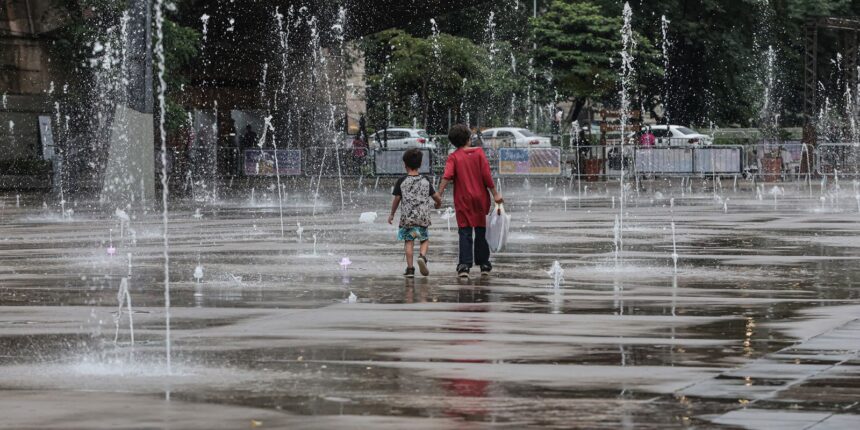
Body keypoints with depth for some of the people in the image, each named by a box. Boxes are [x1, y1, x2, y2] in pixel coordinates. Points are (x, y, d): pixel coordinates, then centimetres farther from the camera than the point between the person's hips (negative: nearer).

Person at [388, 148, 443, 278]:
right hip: (423, 217, 1)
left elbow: (397, 199, 0)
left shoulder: (402, 181, -3)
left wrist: (392, 214, 14)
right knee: (425, 239, 14)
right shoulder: (425, 181, 3)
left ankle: (410, 268, -2)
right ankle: (422, 256, -14)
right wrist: (438, 204, 29)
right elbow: (436, 197, 6)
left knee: (409, 241, 3)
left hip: (407, 217, -1)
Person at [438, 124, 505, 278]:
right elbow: (487, 175, -5)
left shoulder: (454, 157, -4)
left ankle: (465, 265, -12)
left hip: (463, 200, -1)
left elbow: (447, 177, -16)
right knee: (480, 232, 12)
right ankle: (484, 265, 18)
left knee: (465, 233, 0)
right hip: (480, 198, 1)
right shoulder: (479, 152, -2)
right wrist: (495, 194, 0)